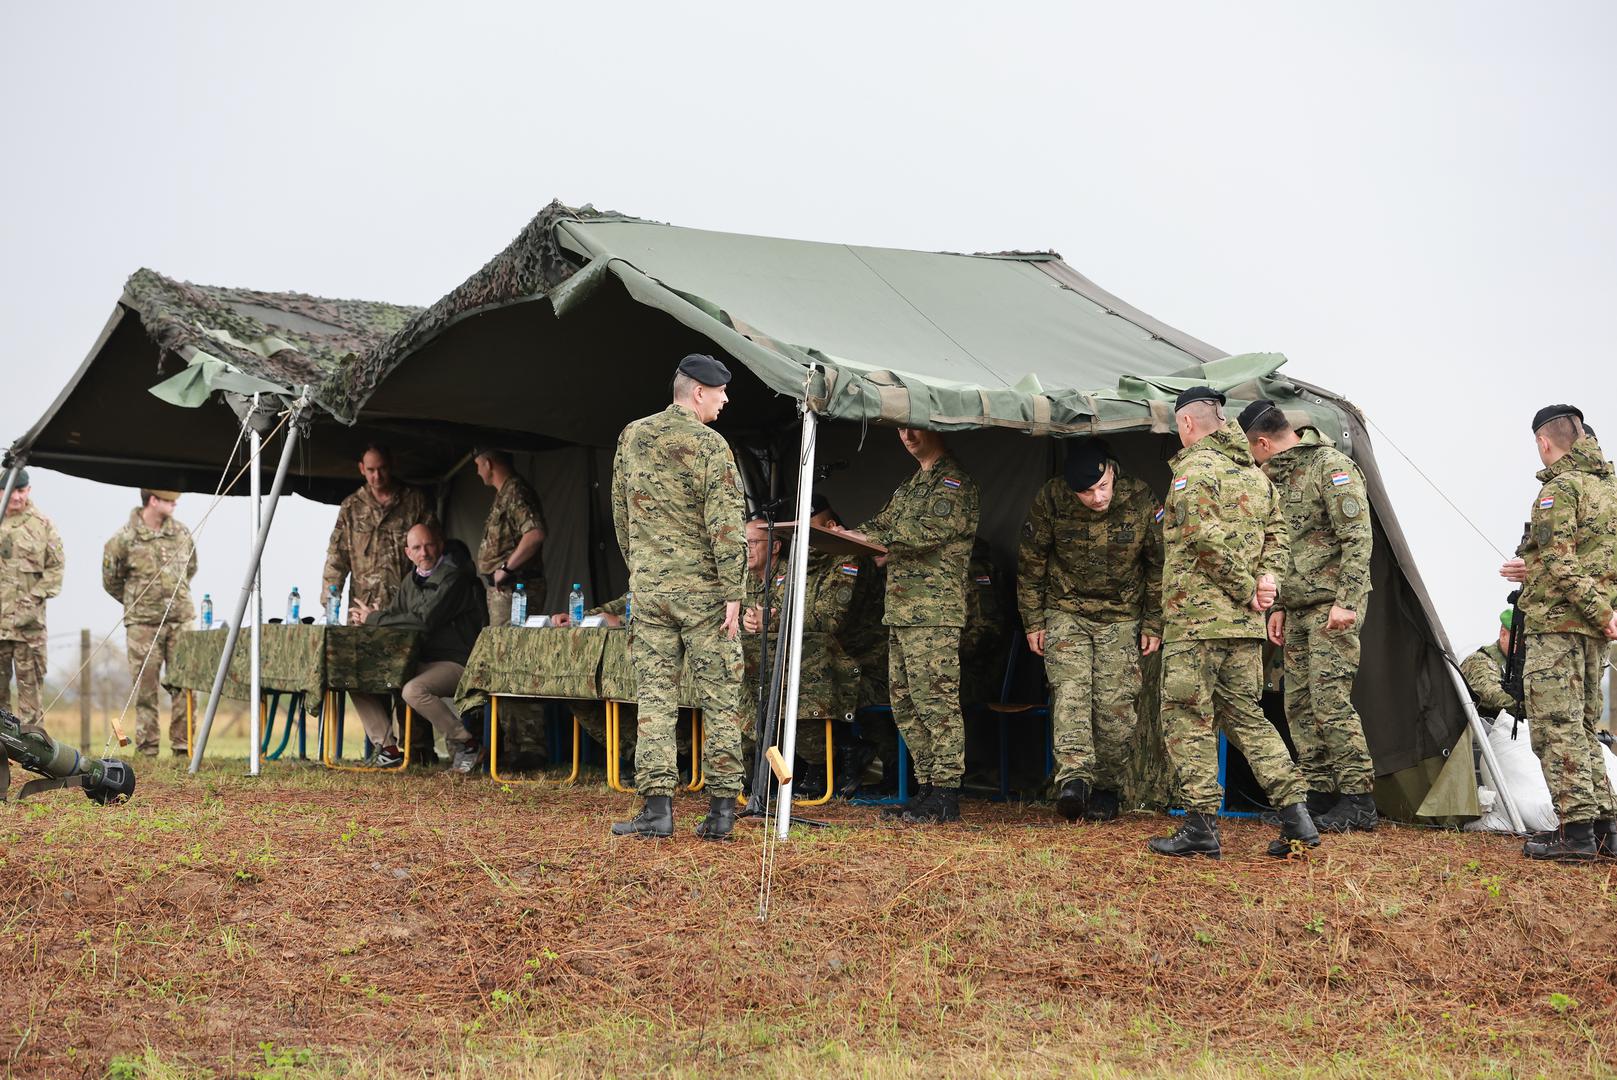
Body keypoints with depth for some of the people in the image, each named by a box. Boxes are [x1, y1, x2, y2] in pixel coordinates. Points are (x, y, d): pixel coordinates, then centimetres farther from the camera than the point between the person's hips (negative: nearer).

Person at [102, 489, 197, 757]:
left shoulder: (181, 533, 6)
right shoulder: (124, 539, -7)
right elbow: (110, 581, 5)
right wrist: (136, 603, 11)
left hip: (181, 620, 4)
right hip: (143, 623, -4)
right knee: (145, 687, -1)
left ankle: (183, 746, 6)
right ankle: (147, 749, 5)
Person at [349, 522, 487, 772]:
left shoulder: (454, 576, -13)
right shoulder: (410, 581, 15)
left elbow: (424, 621, -22)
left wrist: (375, 618, -13)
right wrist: (374, 617, -11)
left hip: (457, 663, -9)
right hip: (421, 662, 9)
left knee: (414, 690, -35)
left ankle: (463, 742, -16)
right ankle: (386, 748, -2)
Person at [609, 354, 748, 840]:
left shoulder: (632, 437, 7)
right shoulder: (710, 445, -10)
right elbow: (725, 526, -14)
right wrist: (733, 593, -11)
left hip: (648, 586, 4)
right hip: (702, 589, -4)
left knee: (655, 698, 5)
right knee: (720, 699, 4)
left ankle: (657, 808, -1)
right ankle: (722, 809, 4)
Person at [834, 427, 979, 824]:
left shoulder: (954, 482, -5)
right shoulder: (912, 483, 25)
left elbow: (931, 530, -18)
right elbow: (884, 523, 21)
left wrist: (876, 539, -17)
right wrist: (849, 534, 2)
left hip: (935, 610, -10)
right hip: (900, 609, 10)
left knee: (935, 699, -11)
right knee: (905, 702, 9)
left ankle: (946, 796, -9)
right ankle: (928, 788, 14)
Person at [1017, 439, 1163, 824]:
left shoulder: (1141, 501, -13)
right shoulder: (1051, 500, -14)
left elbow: (1159, 565, 0)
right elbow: (1031, 563, -1)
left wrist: (1154, 625, 3)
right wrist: (1033, 621, 1)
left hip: (1121, 618, 0)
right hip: (1066, 613, 0)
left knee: (1116, 705, -5)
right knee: (1069, 690, -19)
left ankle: (1106, 789, 8)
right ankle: (1073, 777, -29)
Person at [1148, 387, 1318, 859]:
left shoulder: (1192, 472, -10)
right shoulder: (1255, 474, 17)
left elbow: (1209, 542, -18)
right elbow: (1276, 531, 16)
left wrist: (1247, 589, -9)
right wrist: (1267, 578, 3)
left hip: (1196, 616, -8)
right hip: (1246, 624, 8)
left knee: (1187, 718, 0)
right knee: (1244, 714, 13)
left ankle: (1201, 826, -1)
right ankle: (1295, 815, 5)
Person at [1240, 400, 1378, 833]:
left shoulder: (1332, 467, -11)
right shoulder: (1280, 477, 16)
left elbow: (1358, 538, -17)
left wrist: (1345, 601, -23)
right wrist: (1278, 606, 18)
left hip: (1332, 607, -9)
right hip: (1299, 608, 9)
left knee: (1330, 699, -13)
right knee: (1299, 704, 7)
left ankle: (1358, 801, -8)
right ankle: (1320, 795, 14)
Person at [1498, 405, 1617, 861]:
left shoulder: (1560, 488, -11)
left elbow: (1560, 561, -21)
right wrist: (1533, 572, 24)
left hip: (1557, 623, -9)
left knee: (1556, 726, -8)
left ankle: (1575, 828, -12)